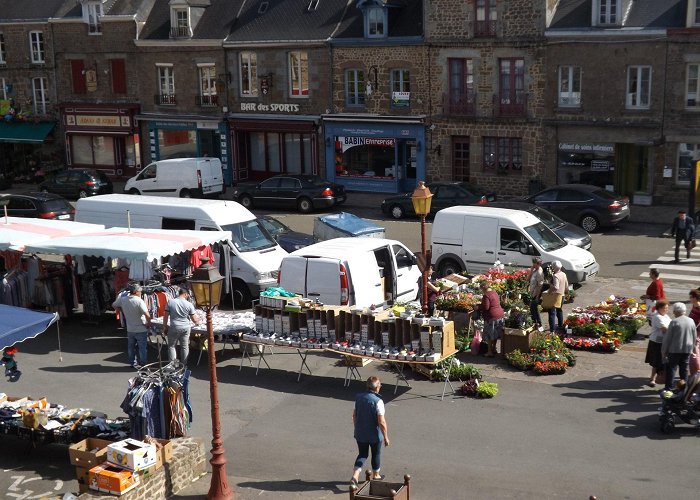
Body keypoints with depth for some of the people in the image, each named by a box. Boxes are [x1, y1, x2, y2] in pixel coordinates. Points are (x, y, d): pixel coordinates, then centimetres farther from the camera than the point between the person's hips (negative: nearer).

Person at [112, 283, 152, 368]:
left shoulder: (123, 299, -5)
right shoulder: (139, 301, -22)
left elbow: (114, 305, 14)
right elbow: (147, 315, -29)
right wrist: (148, 323, -12)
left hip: (130, 329, 5)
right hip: (141, 329, -5)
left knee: (131, 347, 19)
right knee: (142, 348, 6)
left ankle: (133, 363, 30)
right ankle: (143, 365, 12)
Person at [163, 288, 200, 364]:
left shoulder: (170, 302, -5)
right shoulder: (189, 304, -6)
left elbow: (165, 316, -4)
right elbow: (194, 319, 0)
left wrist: (165, 327, 7)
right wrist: (197, 322, 22)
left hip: (173, 328, 0)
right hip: (185, 328, 0)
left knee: (171, 346, 12)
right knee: (185, 347, 13)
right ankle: (184, 365, 20)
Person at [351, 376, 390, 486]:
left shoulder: (358, 397, -5)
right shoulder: (378, 401, -23)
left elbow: (354, 415, 5)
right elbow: (381, 422, -22)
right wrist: (386, 437, -11)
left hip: (360, 434, 4)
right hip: (375, 435, -4)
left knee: (362, 454, 18)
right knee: (376, 455, 18)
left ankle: (355, 476, 3)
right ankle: (376, 476, 36)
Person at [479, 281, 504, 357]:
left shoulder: (486, 295, -17)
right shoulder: (495, 293, 11)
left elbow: (485, 307, -23)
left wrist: (478, 306, -5)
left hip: (491, 317, -9)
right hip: (500, 314, 9)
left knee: (489, 335, 0)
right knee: (495, 334, 18)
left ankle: (490, 352, 3)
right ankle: (494, 349, 28)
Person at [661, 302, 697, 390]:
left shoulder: (674, 322, -16)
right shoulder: (691, 321, 0)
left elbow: (667, 338, -12)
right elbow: (695, 337, 10)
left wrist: (663, 351, -4)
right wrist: (691, 347, 23)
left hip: (674, 350, -5)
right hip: (687, 350, 5)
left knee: (671, 368, 4)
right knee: (684, 369, 14)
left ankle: (668, 388, 5)